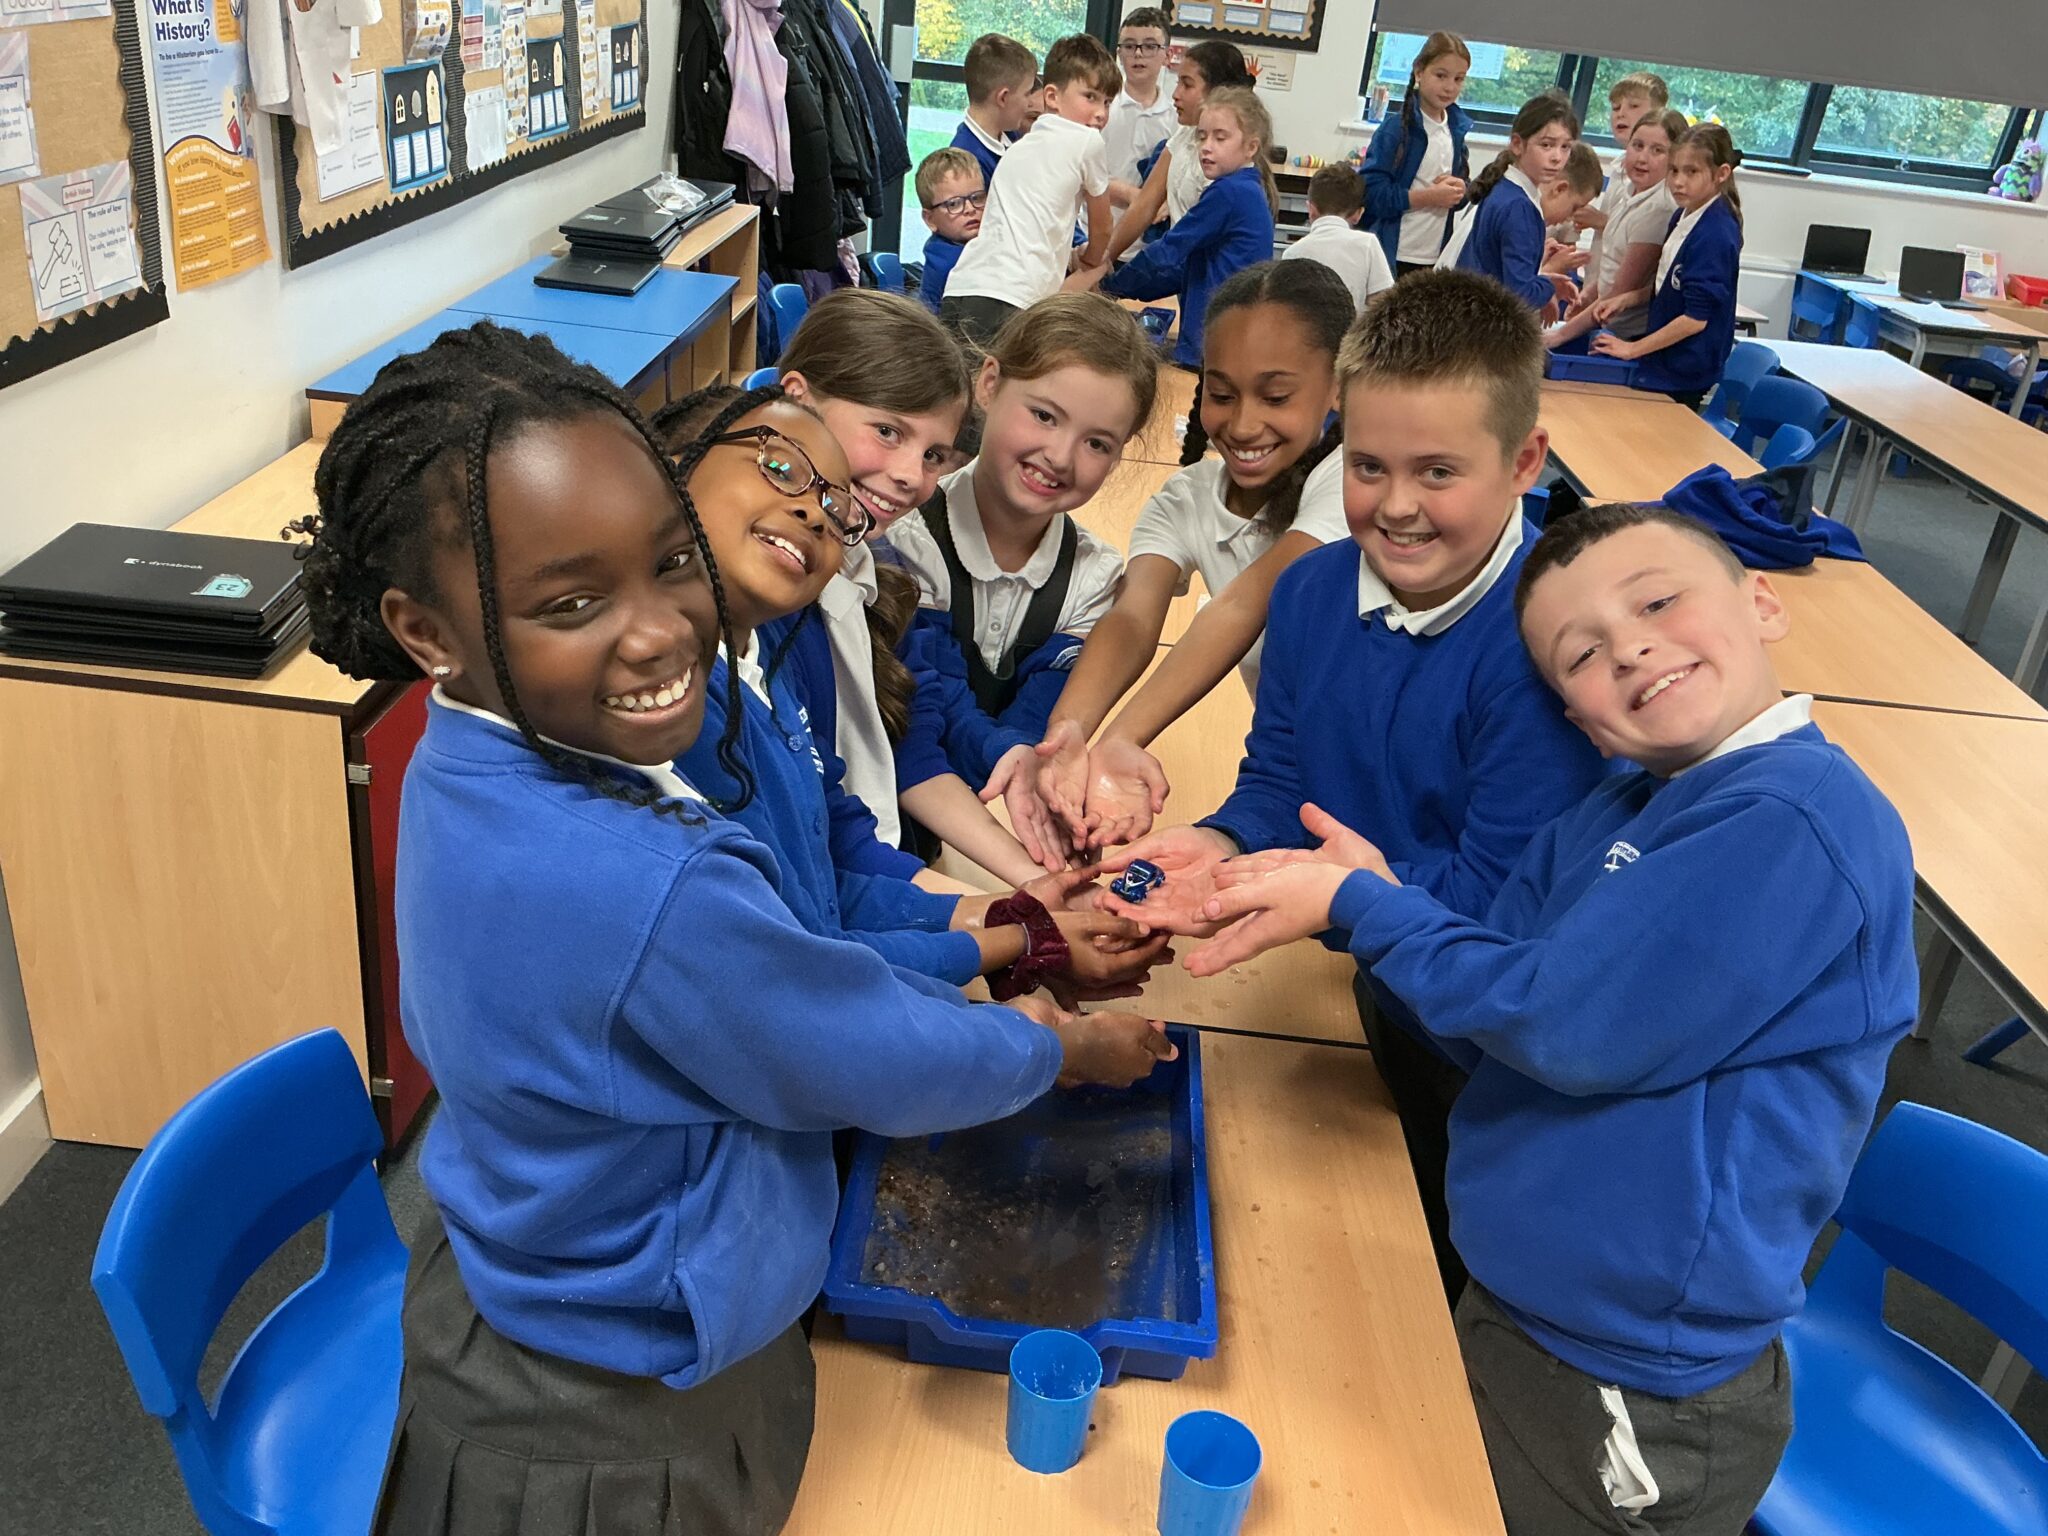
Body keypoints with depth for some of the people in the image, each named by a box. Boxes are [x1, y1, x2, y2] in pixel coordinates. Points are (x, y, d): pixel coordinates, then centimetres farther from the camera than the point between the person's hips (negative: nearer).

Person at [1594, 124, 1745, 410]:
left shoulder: (1715, 235, -22)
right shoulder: (1683, 217, 4)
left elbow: (1696, 318, -23)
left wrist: (1633, 349, -17)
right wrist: (1627, 299, 3)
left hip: (1682, 375, -8)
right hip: (1662, 360, 8)